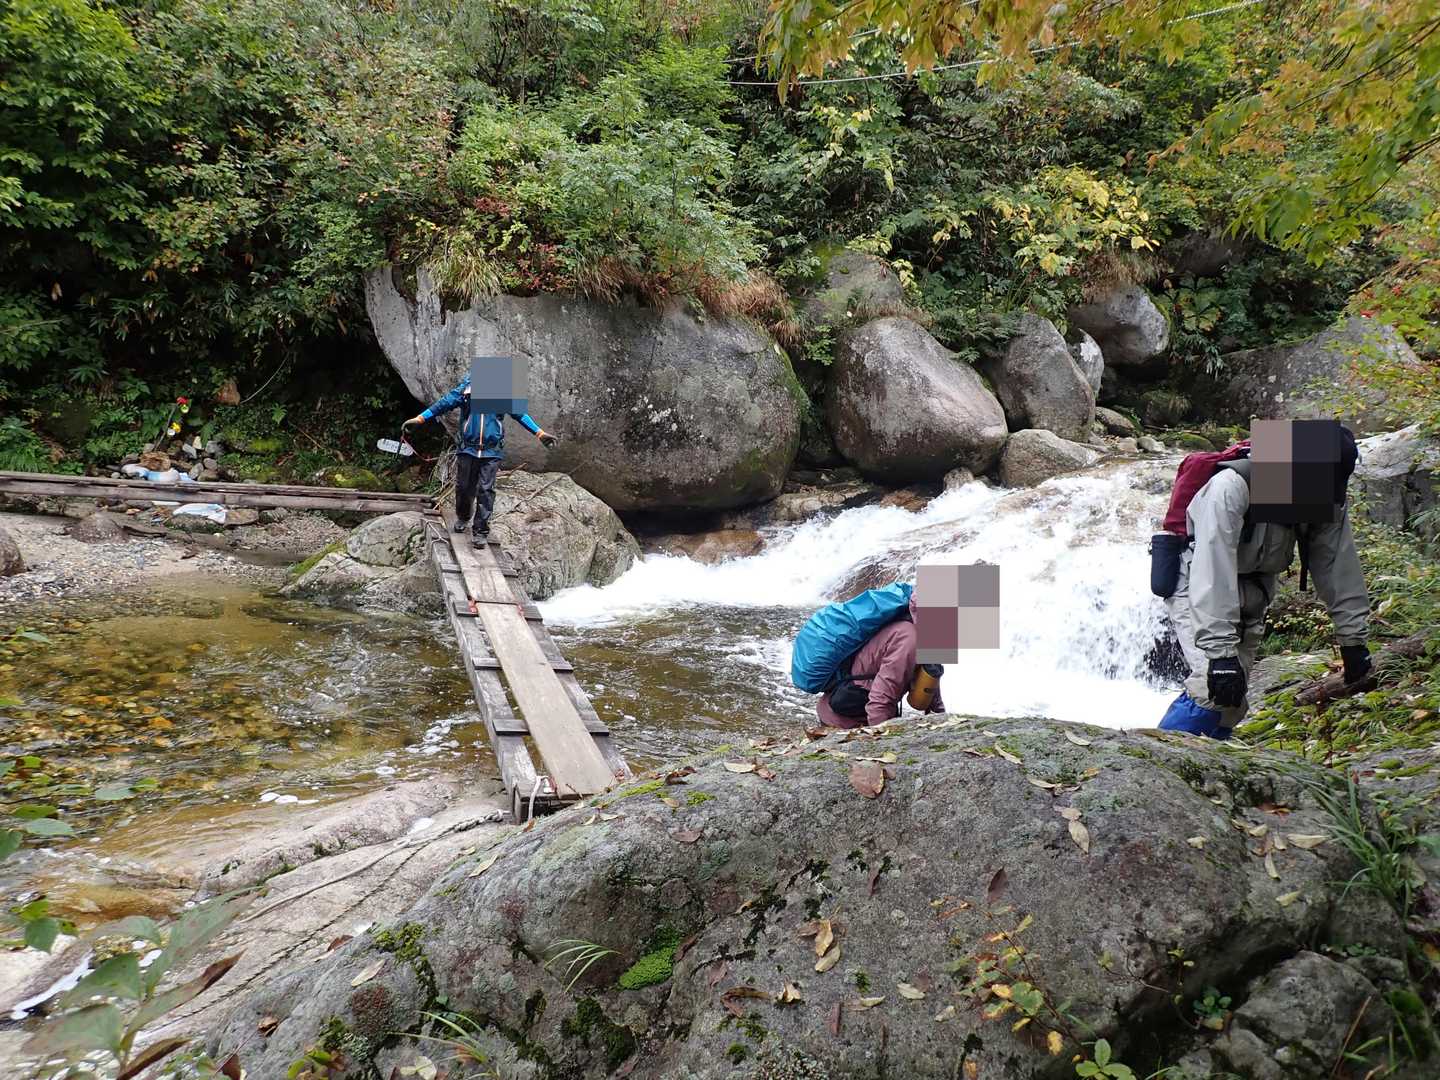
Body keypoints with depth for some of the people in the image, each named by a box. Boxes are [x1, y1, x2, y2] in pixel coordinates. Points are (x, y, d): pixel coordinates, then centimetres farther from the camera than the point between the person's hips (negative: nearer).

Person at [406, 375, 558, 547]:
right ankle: (462, 517, 37)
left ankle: (481, 531, 2)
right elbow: (444, 403, 1)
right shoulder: (467, 387, 1)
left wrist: (540, 433, 6)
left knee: (486, 490, -4)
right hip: (468, 449, 1)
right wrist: (419, 419, -2)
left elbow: (519, 413, 7)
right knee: (464, 487, 9)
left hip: (491, 452, -1)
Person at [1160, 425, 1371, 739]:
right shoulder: (1232, 487, -33)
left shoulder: (1327, 504, -12)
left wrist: (1353, 640, -3)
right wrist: (1220, 652, -42)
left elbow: (1340, 570, -3)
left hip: (1250, 597, 7)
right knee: (1215, 687, -24)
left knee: (1232, 703, 3)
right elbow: (1213, 575, -38)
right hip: (1198, 586, -6)